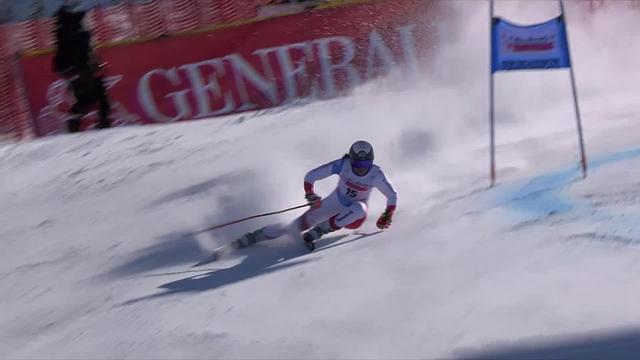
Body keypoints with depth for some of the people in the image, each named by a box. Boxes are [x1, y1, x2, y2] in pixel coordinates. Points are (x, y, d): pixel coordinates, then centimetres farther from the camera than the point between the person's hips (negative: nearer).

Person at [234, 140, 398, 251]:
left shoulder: (376, 174, -24)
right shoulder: (342, 165, -24)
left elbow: (392, 196, -8)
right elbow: (311, 176, -18)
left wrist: (387, 216, -21)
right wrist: (310, 194, -34)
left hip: (355, 215, 0)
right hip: (335, 202, 0)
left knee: (358, 209, -37)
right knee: (301, 225, -8)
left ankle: (317, 232, -24)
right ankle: (254, 237, 4)